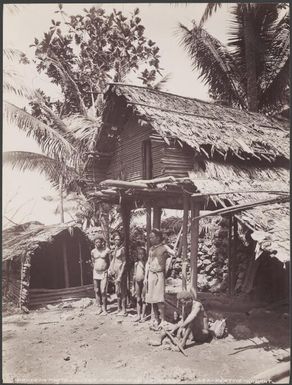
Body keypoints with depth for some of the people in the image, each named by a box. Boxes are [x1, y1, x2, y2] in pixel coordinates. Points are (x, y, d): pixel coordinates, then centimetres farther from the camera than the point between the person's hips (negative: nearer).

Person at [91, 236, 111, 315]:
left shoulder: (107, 250, -5)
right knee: (97, 291, 7)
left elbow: (110, 261, 0)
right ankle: (99, 307, 18)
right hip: (96, 273, 4)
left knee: (103, 292, -7)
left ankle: (104, 309, 3)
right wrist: (95, 268, 9)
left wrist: (108, 270, -5)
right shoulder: (93, 251, 6)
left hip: (104, 273, -4)